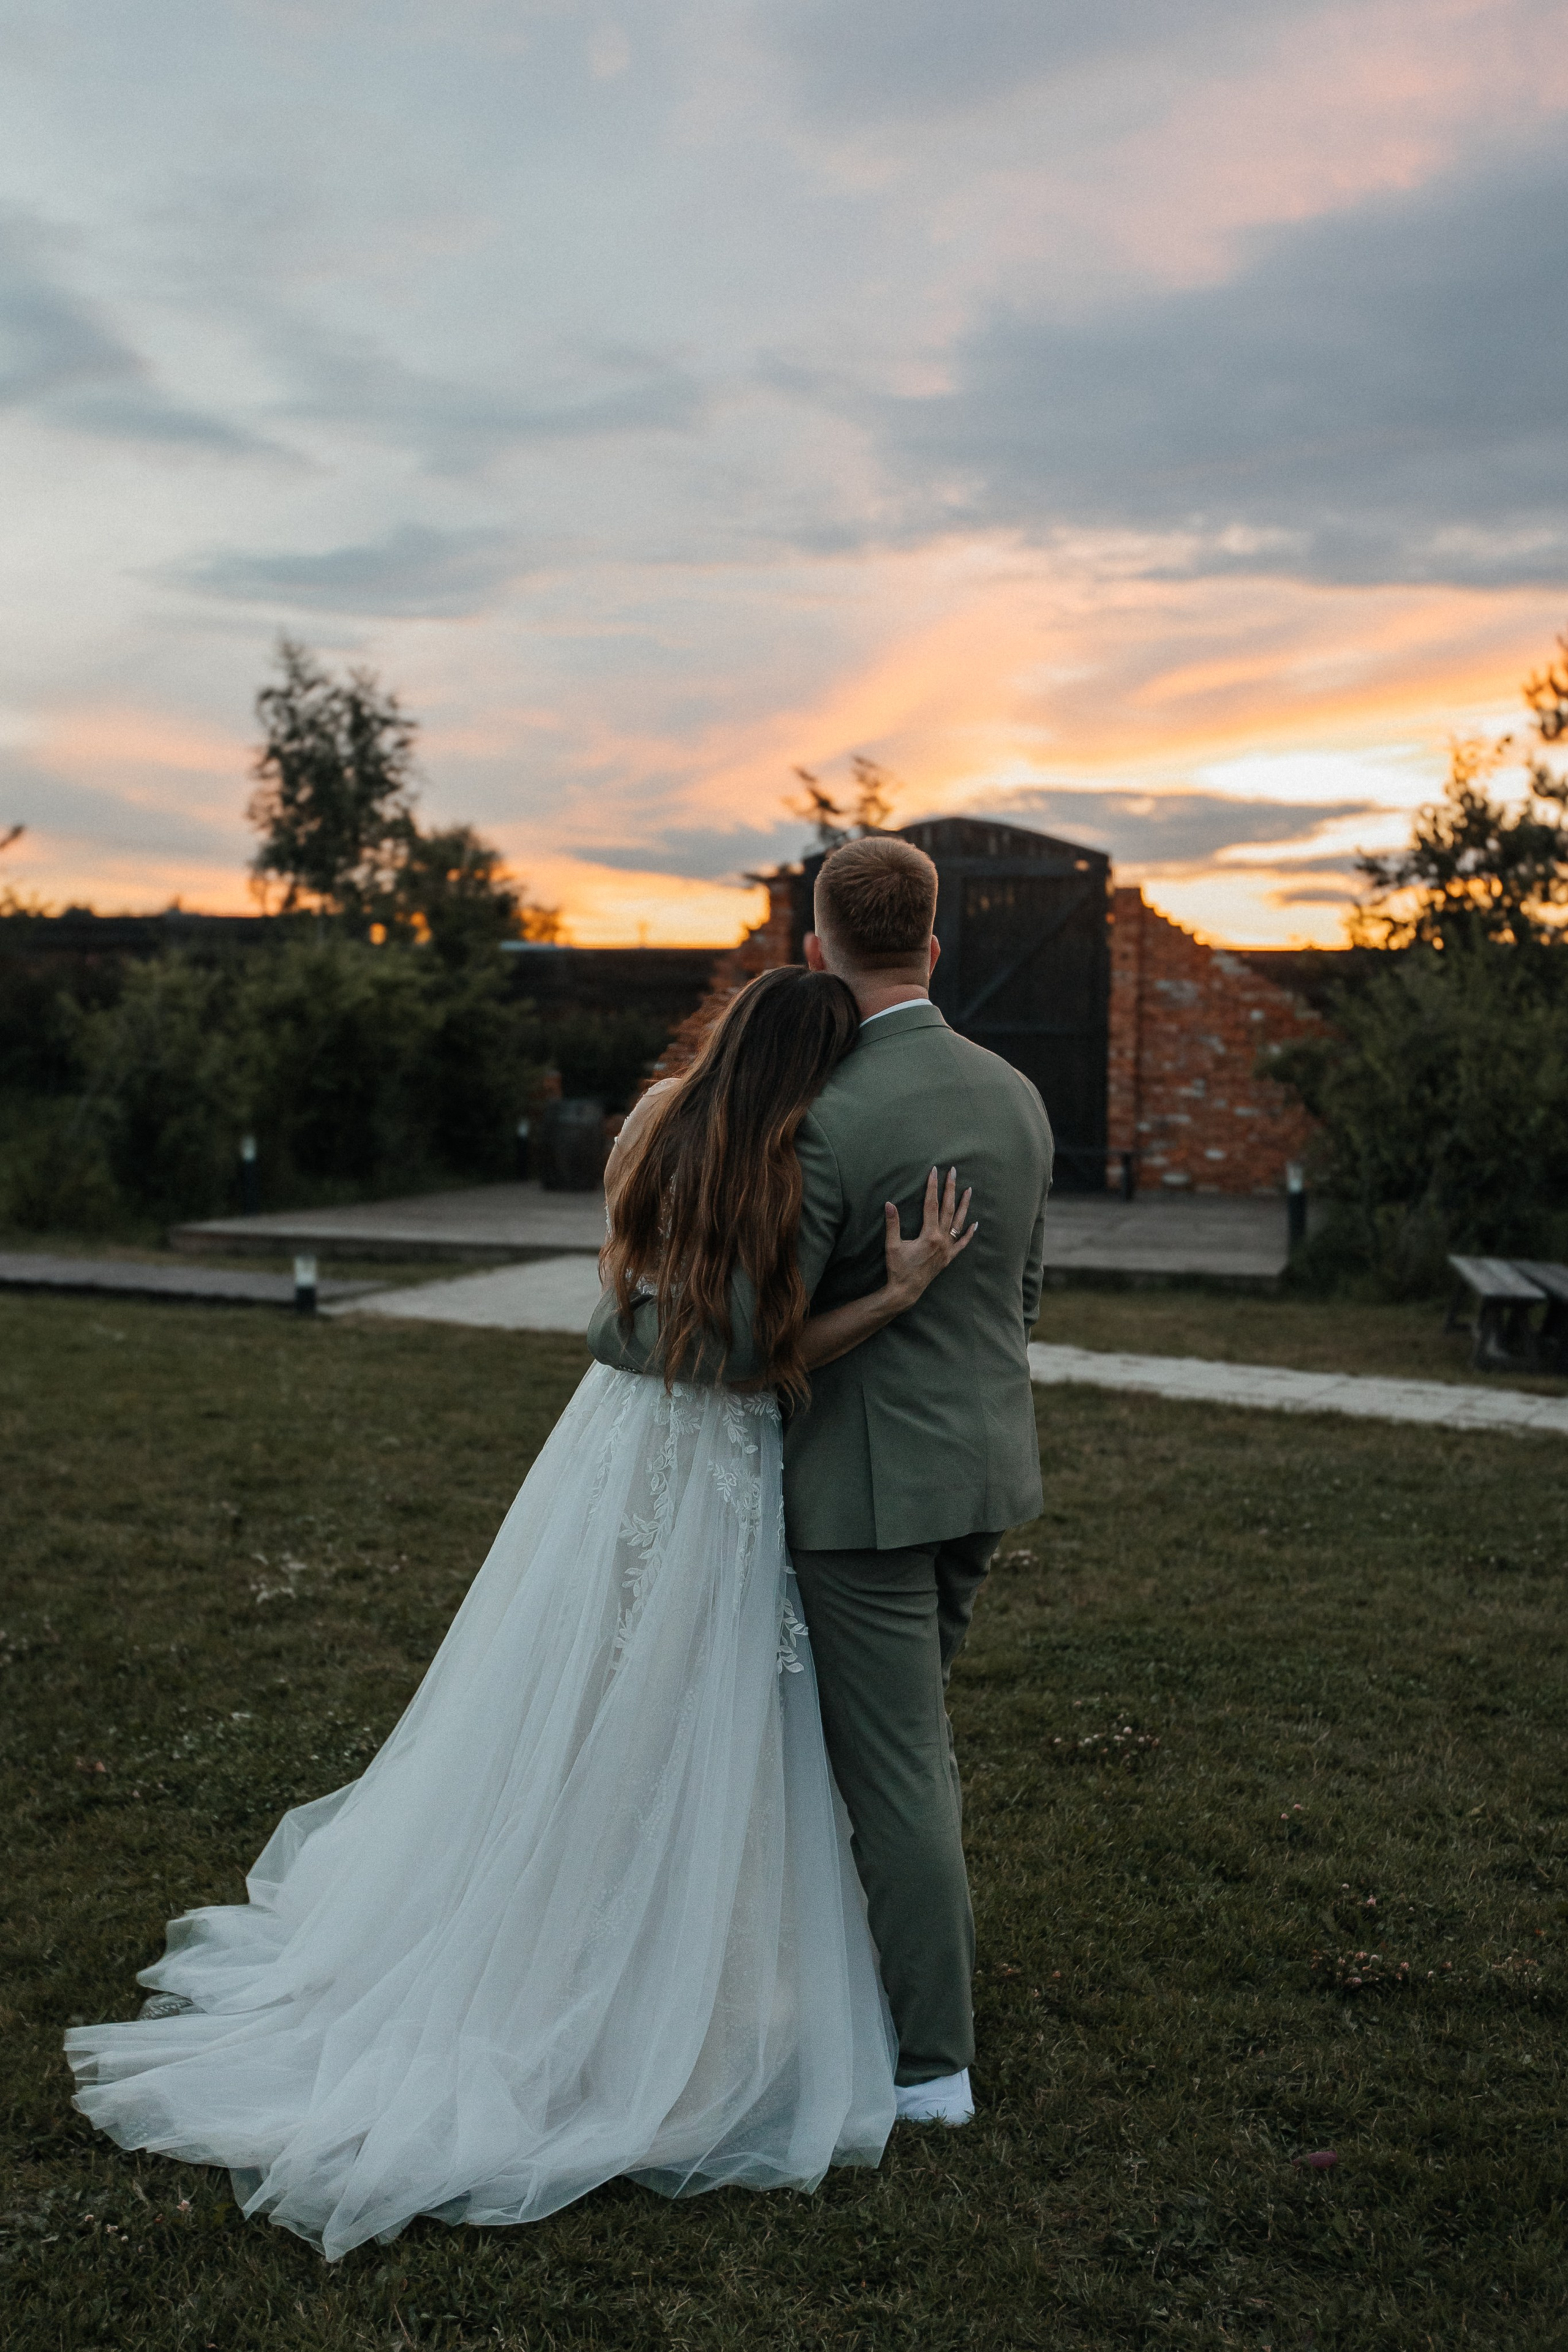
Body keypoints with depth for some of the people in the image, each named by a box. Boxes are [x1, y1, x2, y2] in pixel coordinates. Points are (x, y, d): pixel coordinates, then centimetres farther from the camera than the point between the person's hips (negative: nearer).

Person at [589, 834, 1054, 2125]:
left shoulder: (828, 1119, -21)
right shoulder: (1016, 1095, 4)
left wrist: (616, 1324, 0)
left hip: (872, 1485, -8)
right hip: (987, 1465, 8)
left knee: (895, 1768, 4)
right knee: (918, 1740, 24)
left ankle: (935, 2062, 15)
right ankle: (940, 1978, 38)